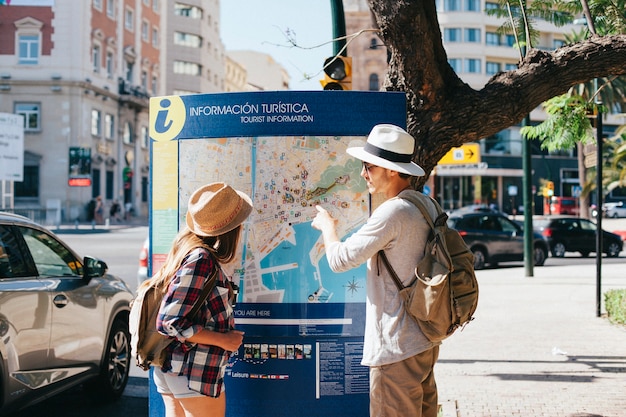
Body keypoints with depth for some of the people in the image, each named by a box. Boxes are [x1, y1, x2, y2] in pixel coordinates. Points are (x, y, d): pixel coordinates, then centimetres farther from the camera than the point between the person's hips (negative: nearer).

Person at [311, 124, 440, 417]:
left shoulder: (392, 212, -20)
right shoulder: (426, 206, 9)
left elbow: (339, 259, -16)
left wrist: (327, 225, 2)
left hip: (397, 348, -9)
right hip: (425, 340, 9)